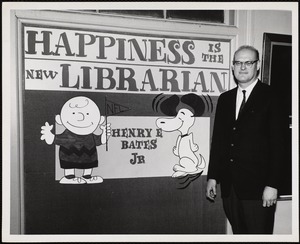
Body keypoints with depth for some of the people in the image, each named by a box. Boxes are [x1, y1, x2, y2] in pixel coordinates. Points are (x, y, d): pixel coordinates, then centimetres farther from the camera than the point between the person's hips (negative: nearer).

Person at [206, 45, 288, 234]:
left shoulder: (271, 98, -4)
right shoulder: (225, 99, 12)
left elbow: (277, 144, -8)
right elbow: (218, 139, 12)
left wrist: (272, 185, -12)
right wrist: (212, 176, 9)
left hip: (257, 186, -4)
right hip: (229, 185, 5)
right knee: (238, 232, 12)